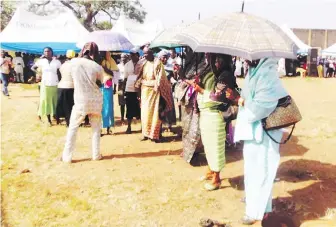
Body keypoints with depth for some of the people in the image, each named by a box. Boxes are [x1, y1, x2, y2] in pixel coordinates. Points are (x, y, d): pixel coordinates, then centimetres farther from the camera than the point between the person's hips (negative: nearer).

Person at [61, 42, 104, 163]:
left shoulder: (74, 62, -6)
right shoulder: (98, 67, -8)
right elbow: (99, 83, 5)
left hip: (80, 101, 0)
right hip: (96, 101, 0)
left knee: (72, 128, 9)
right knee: (96, 128, 14)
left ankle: (67, 156, 11)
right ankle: (96, 154, 17)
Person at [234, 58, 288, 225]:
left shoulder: (267, 74, -21)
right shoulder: (254, 72, 7)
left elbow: (260, 107, -26)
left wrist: (244, 102, -10)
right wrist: (244, 100, -4)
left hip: (262, 131, -9)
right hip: (253, 129, 9)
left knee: (259, 170, 3)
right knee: (253, 168, 22)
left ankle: (257, 211, 17)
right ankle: (252, 197, 40)